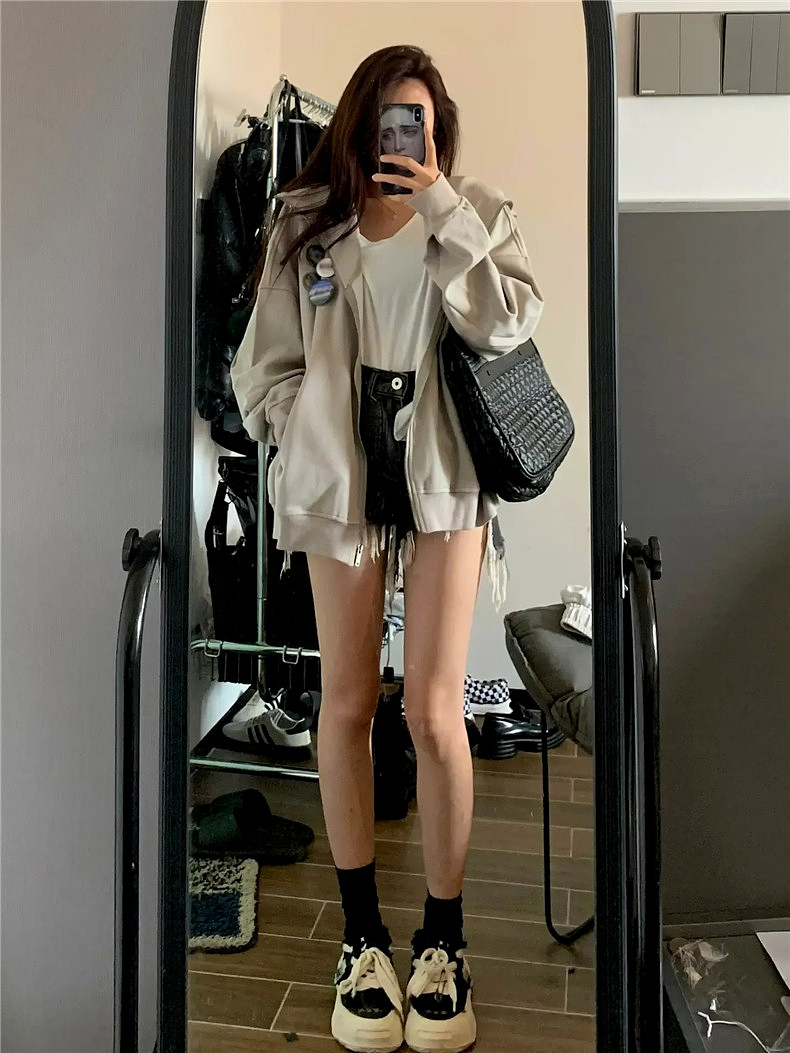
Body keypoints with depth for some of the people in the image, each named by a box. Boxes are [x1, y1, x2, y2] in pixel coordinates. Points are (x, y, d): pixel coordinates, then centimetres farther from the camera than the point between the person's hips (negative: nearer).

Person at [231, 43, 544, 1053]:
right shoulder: (307, 221, 10)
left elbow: (505, 323, -11)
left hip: (443, 476, -1)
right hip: (341, 476, 2)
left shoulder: (476, 213, 8)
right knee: (346, 705, 3)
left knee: (434, 712, -6)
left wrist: (440, 204, -12)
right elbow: (265, 365, 9)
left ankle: (442, 945, 16)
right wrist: (313, 445, -2)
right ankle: (362, 938, 21)